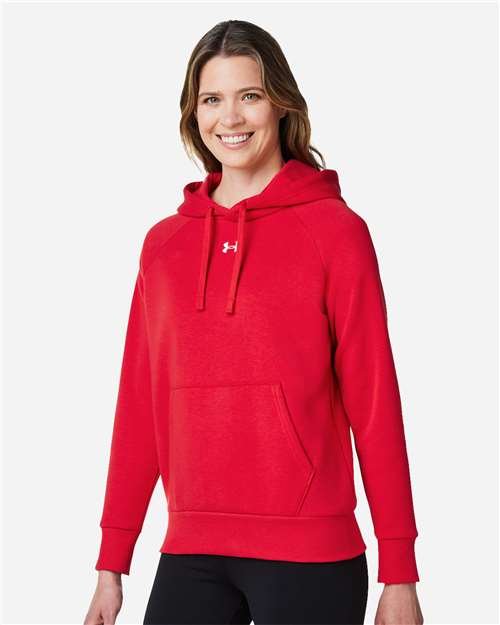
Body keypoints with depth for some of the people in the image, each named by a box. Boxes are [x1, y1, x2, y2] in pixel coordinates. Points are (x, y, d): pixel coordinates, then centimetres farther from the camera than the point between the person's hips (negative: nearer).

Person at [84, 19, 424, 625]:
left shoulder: (335, 230, -3)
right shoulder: (163, 243, 8)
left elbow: (375, 403, -5)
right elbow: (139, 407, 9)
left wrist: (399, 573, -6)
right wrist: (112, 563, 9)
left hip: (308, 558, -3)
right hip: (190, 554, 3)